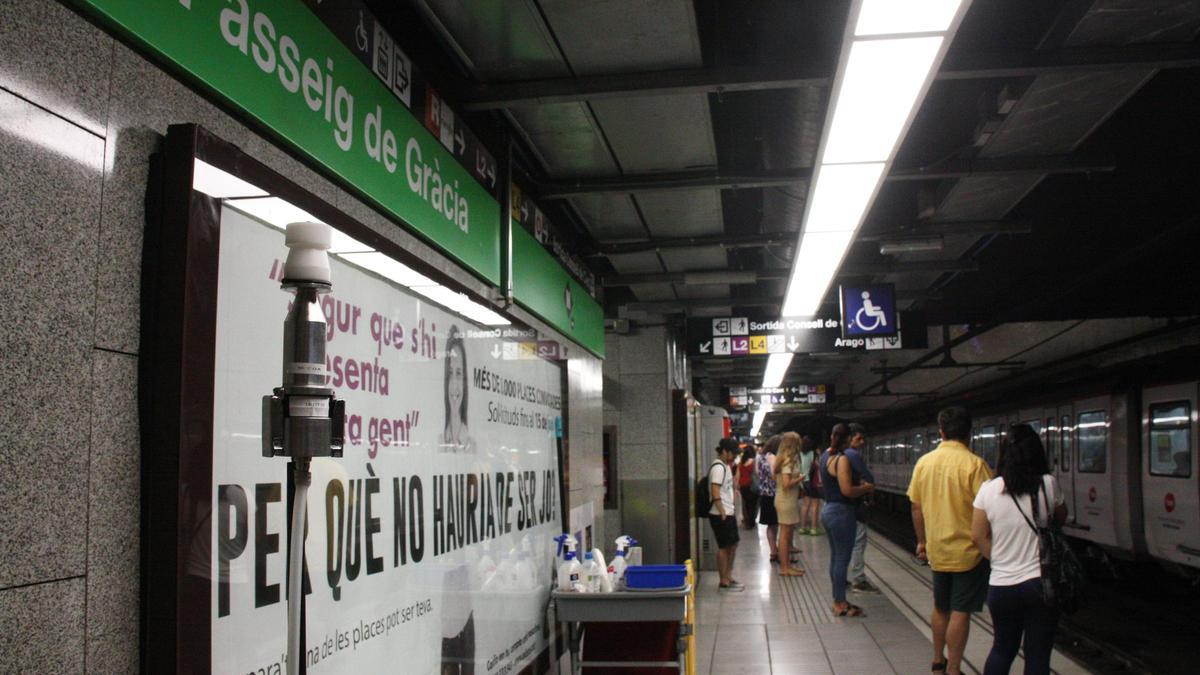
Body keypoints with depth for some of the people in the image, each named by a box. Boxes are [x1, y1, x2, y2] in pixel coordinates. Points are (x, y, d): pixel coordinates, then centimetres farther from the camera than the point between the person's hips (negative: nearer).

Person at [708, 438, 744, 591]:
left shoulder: (725, 466, 15)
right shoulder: (718, 467, -16)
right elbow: (715, 492, -22)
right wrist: (722, 513, -23)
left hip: (728, 513, 10)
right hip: (721, 515, -10)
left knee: (733, 545, 15)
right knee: (724, 547, -3)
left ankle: (728, 577, 24)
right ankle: (724, 582, 4)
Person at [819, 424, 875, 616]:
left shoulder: (825, 456, 9)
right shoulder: (842, 459, -19)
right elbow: (847, 491, -25)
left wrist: (859, 482, 15)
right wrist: (868, 487, -8)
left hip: (828, 509, 9)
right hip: (841, 512, -9)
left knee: (835, 557, 16)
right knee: (842, 559, -2)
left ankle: (838, 600, 23)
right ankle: (841, 604, 4)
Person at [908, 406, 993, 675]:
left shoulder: (924, 462, 1)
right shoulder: (974, 464, -16)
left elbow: (916, 506, 7)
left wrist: (922, 541, 19)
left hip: (937, 550, 5)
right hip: (968, 550, -5)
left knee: (940, 608, 20)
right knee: (960, 613, 3)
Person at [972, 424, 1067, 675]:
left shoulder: (988, 489, -7)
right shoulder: (1048, 484, -9)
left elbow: (978, 536, -1)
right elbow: (1061, 519, 10)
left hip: (1001, 585, 2)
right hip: (1040, 583, -1)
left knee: (1003, 648, 20)